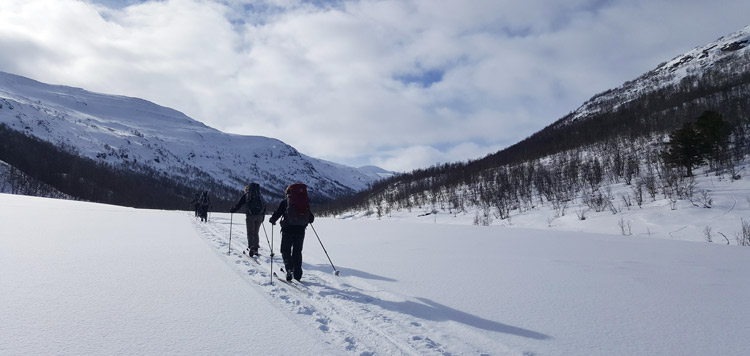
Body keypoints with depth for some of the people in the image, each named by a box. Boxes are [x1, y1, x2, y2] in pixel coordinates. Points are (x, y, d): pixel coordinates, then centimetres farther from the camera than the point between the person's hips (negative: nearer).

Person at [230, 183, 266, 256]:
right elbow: (264, 206, 18)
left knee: (250, 233, 0)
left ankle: (251, 247, -15)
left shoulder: (245, 195, 5)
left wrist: (232, 210, 17)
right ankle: (256, 249, 13)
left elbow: (239, 205, 1)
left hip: (250, 215, -4)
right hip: (259, 216, 4)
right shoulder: (260, 196, 18)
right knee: (256, 233, 13)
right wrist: (262, 216, 25)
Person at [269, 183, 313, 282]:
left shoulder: (285, 202, -2)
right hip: (300, 230, 3)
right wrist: (307, 221, 35)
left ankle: (289, 269, -12)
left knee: (286, 251, 8)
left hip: (288, 230, -3)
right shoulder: (305, 202, 9)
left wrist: (272, 220, 16)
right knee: (297, 252, 14)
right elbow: (311, 218, 12)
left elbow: (277, 213, -5)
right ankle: (297, 274, 15)